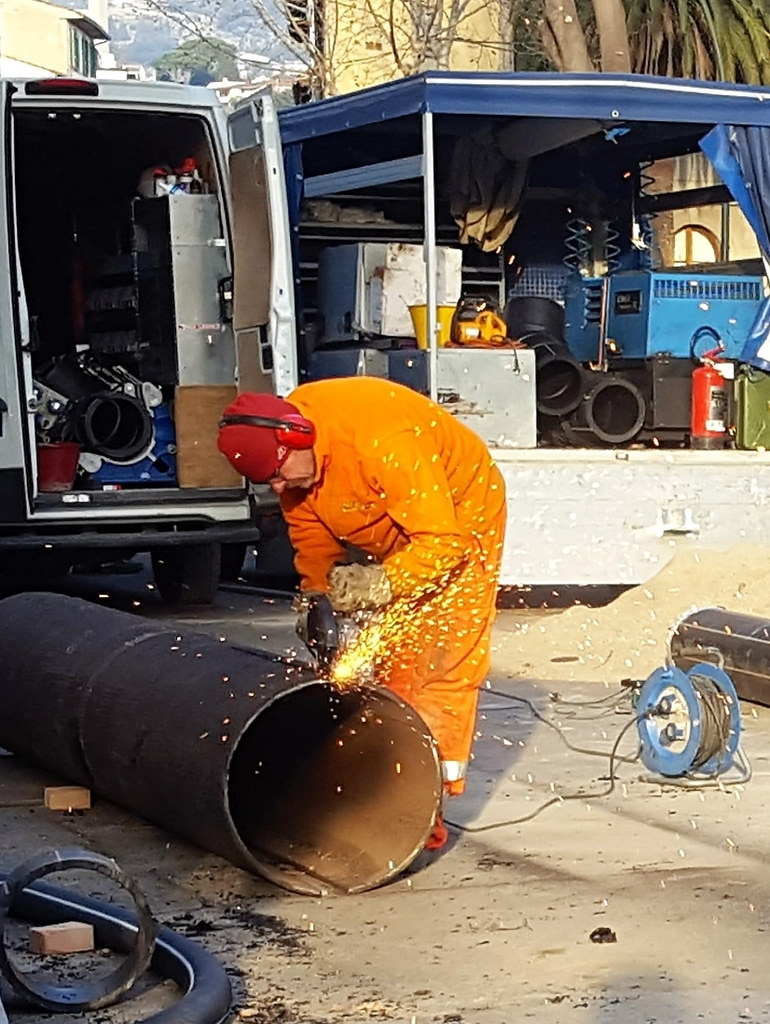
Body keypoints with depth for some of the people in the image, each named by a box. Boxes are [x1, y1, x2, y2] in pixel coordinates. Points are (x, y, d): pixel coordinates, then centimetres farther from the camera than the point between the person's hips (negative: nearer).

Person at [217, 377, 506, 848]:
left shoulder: (382, 442, -39)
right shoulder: (285, 455, -15)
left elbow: (444, 541, -36)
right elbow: (310, 529, 0)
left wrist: (383, 581, -41)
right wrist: (317, 595, -10)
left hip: (458, 518, -7)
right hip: (397, 534, 8)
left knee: (441, 664, -13)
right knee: (393, 664, 6)